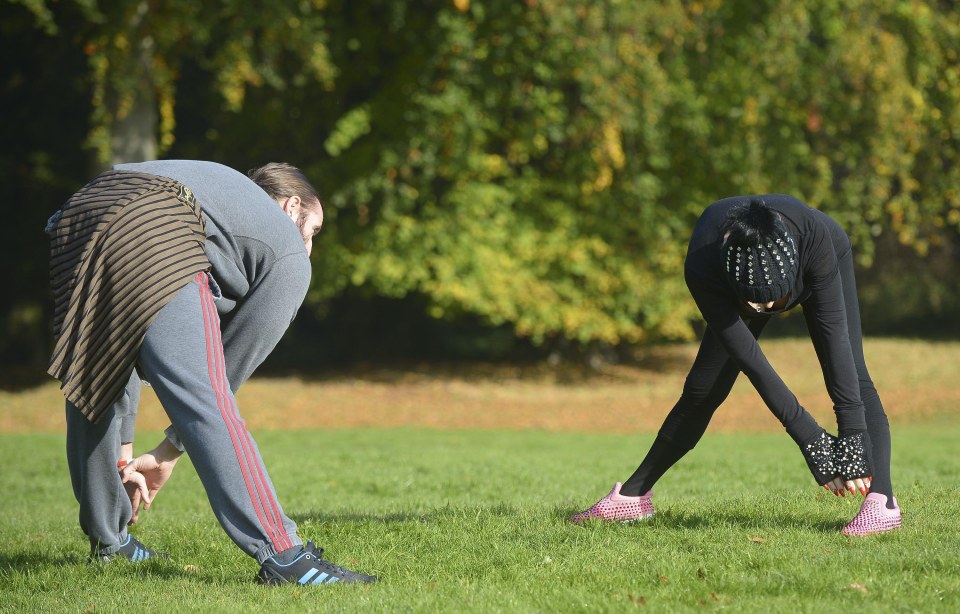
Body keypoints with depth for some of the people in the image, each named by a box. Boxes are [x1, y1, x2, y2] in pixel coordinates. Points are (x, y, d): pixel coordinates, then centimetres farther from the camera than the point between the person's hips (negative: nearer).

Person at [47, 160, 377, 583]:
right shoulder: (289, 253, 22)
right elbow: (231, 368, 21)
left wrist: (122, 455, 40)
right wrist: (167, 454, 31)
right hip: (153, 244, -7)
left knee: (91, 389, 24)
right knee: (209, 402, -8)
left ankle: (107, 540, 33)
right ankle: (282, 556, -10)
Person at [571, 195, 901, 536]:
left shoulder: (814, 234, -45)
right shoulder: (702, 268, -41)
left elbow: (834, 331, -42)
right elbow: (750, 361, -38)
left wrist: (851, 431, -46)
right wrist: (810, 440, -41)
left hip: (819, 266, -1)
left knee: (851, 375, -23)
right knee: (702, 388, 4)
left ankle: (882, 501, -31)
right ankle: (633, 494, 17)